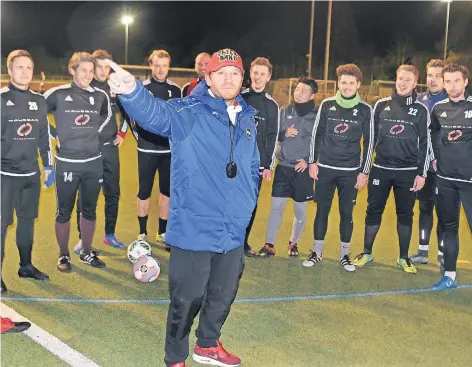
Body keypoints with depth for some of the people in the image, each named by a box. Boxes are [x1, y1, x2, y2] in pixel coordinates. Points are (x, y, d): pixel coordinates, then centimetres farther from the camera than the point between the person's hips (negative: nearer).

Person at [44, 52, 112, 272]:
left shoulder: (100, 96, 4)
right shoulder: (57, 94, -8)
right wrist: (54, 135, -2)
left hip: (94, 162, 4)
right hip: (67, 163, -4)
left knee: (89, 210, 13)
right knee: (64, 211, 6)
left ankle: (86, 253, 28)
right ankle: (64, 255, 21)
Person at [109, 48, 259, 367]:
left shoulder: (248, 118, 9)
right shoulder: (188, 112, -11)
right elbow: (154, 113, -32)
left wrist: (248, 204, 12)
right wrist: (132, 91, -52)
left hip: (234, 231, 7)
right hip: (194, 229, -6)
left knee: (224, 293, 22)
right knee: (187, 299, 4)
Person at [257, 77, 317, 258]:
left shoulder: (317, 116, -5)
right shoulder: (285, 111, 4)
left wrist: (309, 160, -10)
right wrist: (284, 134, -10)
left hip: (303, 169, -2)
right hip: (283, 167, 2)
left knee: (300, 210, 10)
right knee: (276, 207, 2)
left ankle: (294, 243, 29)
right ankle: (269, 245, 12)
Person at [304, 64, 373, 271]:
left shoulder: (365, 110, -1)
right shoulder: (327, 105, 1)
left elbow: (369, 142, 1)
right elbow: (317, 134, 6)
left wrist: (364, 171, -2)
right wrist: (313, 162, 2)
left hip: (351, 171, -1)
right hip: (325, 168, 1)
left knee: (346, 213, 6)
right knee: (322, 211, 6)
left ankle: (344, 255, 19)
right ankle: (317, 253, 18)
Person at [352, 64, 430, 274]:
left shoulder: (421, 110, 1)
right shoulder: (381, 105, 4)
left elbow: (425, 144, 0)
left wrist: (421, 173, -4)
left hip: (408, 172, -1)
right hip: (380, 169, 1)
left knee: (405, 215, 7)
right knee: (373, 212, 6)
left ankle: (403, 258, 20)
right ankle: (366, 253, 20)